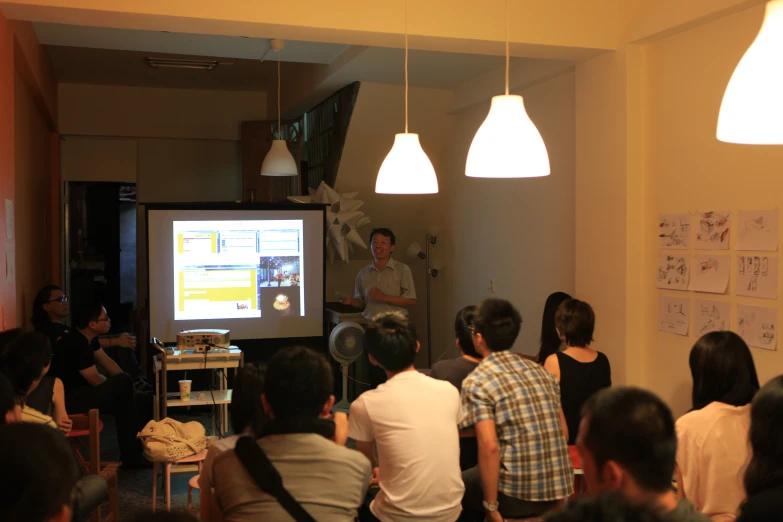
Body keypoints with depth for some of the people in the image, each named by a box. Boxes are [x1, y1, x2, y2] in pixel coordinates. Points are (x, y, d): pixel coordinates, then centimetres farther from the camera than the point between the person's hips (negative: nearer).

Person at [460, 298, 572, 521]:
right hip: (560, 489, 7)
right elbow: (563, 434, 13)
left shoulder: (477, 381, -10)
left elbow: (489, 446, -19)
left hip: (517, 494, -6)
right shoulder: (542, 372, 9)